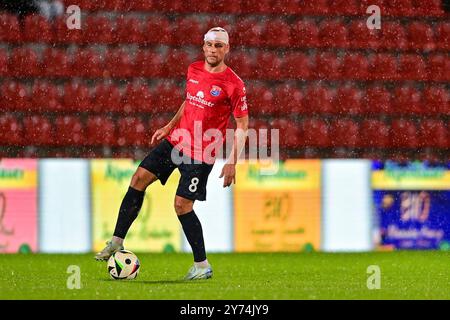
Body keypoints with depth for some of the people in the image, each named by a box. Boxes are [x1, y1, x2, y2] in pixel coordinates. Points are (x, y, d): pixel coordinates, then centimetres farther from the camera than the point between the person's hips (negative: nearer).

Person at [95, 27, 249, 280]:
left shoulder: (233, 84, -13)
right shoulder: (194, 70, 6)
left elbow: (242, 125, -9)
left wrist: (232, 162, -14)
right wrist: (169, 127, 21)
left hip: (201, 152, -7)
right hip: (177, 139, 7)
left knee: (182, 205, -9)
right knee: (140, 178, -3)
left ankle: (203, 266, 5)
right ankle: (117, 242, 4)